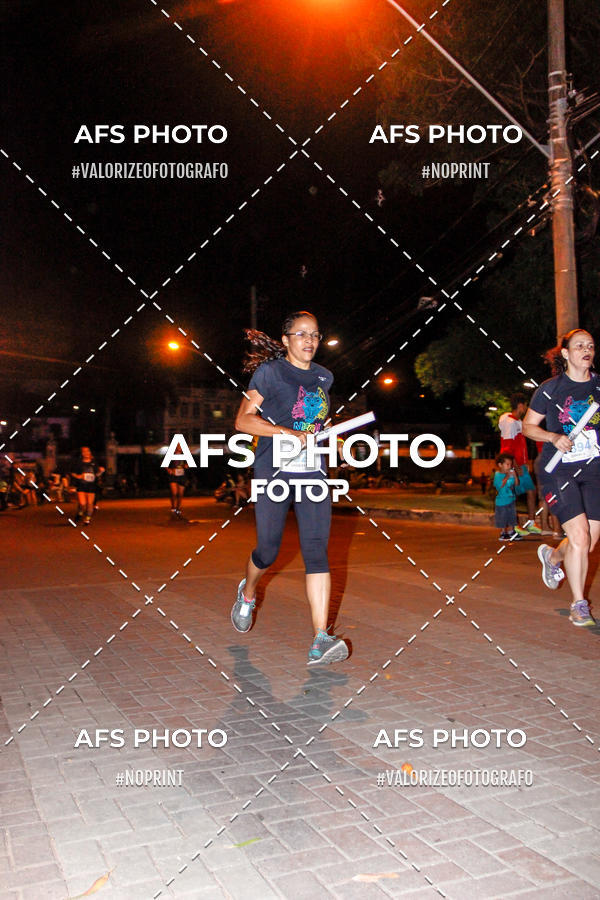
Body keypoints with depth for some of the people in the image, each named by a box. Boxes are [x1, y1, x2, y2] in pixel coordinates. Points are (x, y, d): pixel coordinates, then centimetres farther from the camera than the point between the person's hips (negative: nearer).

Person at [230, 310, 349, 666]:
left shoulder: (324, 377, 14)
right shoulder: (269, 372, -3)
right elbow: (243, 419, -9)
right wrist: (288, 433, -18)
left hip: (312, 473, 4)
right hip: (274, 472, -3)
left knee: (317, 551, -9)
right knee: (268, 551, 2)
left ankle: (321, 641, -12)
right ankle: (248, 592, 39)